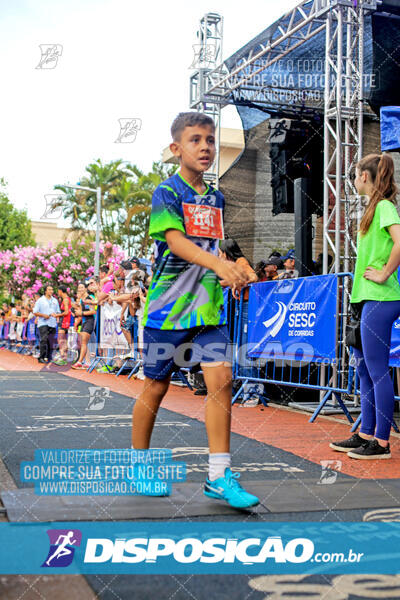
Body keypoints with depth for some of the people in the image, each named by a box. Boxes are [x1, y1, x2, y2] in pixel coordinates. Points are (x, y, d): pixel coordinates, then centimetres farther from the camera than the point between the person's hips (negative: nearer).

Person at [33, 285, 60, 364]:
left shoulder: (55, 301, 16)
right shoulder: (40, 300, 3)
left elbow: (58, 312, 20)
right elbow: (35, 312, 0)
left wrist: (55, 314, -3)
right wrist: (43, 315, -13)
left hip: (53, 324, 5)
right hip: (43, 323, -5)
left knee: (51, 342, 5)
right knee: (44, 340, -17)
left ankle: (49, 358, 15)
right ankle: (41, 357, -15)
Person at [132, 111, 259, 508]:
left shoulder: (216, 198, 13)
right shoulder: (167, 192, -7)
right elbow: (175, 241, -22)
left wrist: (236, 274, 8)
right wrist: (218, 263, -36)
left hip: (208, 307, 5)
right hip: (168, 307, -5)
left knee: (221, 379, -7)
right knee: (156, 387, 6)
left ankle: (219, 476, 1)